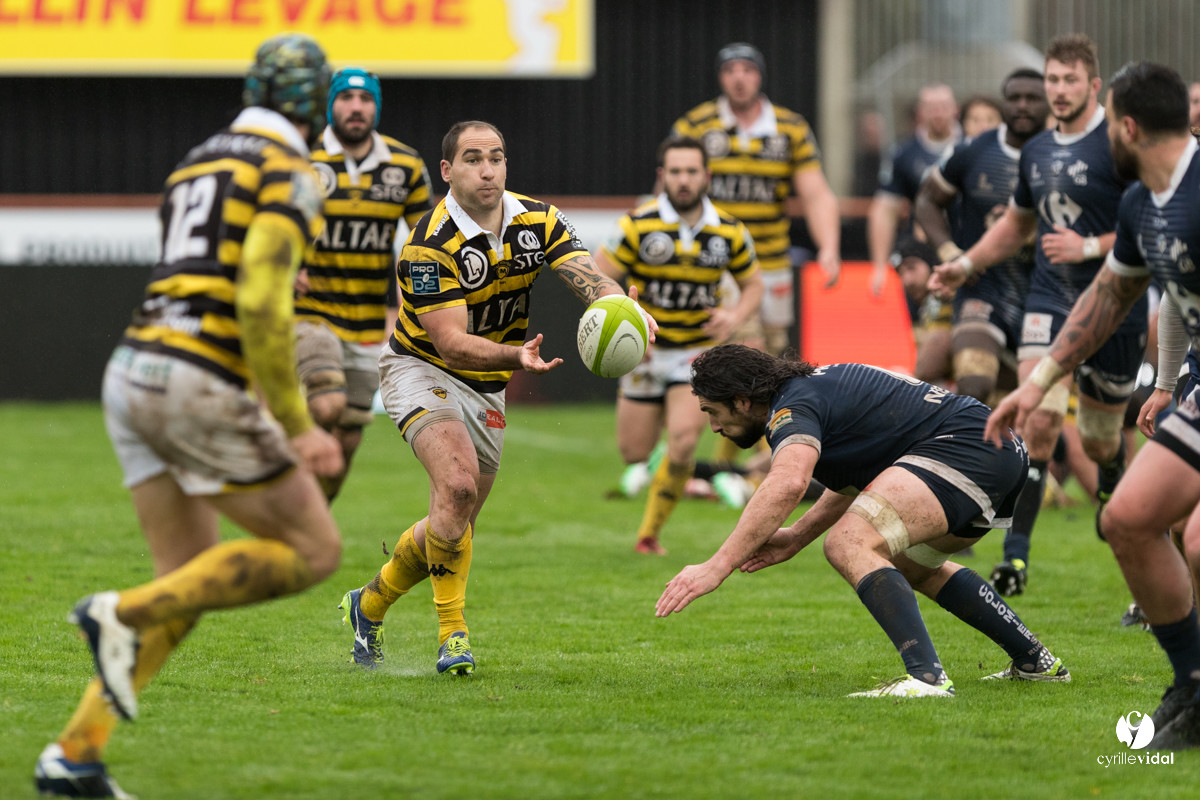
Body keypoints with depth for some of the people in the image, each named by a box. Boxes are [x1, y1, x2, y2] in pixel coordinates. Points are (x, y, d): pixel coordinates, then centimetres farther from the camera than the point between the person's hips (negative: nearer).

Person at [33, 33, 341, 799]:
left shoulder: (197, 164, 21)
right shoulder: (289, 175, -7)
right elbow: (261, 306, -18)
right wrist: (296, 426, -14)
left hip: (135, 372, 8)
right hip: (202, 384, -8)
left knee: (191, 584, 12)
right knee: (313, 551, 1)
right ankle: (124, 614, -12)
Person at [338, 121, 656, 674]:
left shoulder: (537, 221, -7)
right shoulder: (430, 245, -25)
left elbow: (589, 277, -19)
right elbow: (451, 342, -29)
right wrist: (516, 355, -47)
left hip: (486, 389, 6)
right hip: (422, 372, -6)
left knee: (454, 523, 10)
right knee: (458, 484, -29)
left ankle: (370, 603, 33)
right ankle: (452, 631, -18)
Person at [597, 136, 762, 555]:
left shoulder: (729, 233, -7)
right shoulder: (638, 226, -14)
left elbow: (753, 284, 7)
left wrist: (735, 316, -14)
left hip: (698, 350, 0)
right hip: (645, 352, 0)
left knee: (682, 443, -18)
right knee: (634, 452, 3)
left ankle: (650, 532, 1)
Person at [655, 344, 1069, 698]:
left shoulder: (793, 406, -11)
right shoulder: (819, 385, 20)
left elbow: (787, 483, -33)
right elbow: (858, 480, 34)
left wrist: (717, 566, -35)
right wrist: (796, 536, 24)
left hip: (967, 443, -11)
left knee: (849, 544, -22)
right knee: (909, 564, 31)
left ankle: (927, 676, -33)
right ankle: (1036, 662, 37)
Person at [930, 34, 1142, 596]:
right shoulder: (1037, 151, 10)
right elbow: (1017, 222, 26)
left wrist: (1090, 246, -21)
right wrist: (965, 265, 16)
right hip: (1049, 302, 4)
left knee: (1100, 441, 10)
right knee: (1039, 421, -15)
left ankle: (1111, 485, 49)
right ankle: (1016, 557, -18)